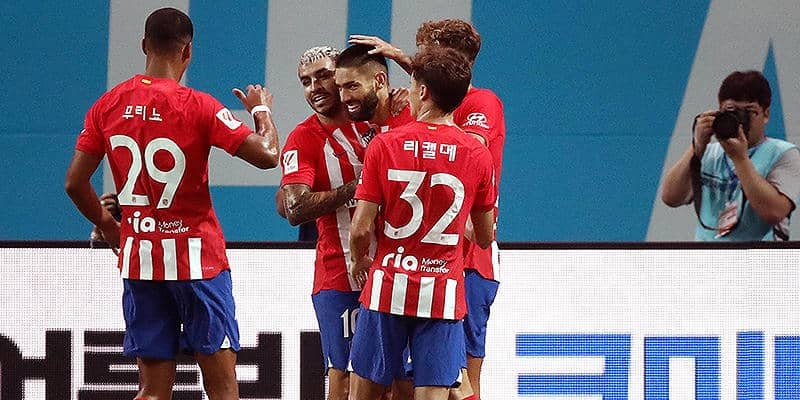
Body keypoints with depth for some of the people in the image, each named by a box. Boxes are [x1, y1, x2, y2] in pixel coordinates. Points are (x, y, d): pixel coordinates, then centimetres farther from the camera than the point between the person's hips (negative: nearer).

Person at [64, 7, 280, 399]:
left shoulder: (107, 106, 2)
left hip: (138, 259, 4)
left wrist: (107, 226, 23)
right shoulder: (197, 107, -12)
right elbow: (267, 155, -14)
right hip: (196, 258, -4)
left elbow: (75, 183, 6)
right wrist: (261, 110, 6)